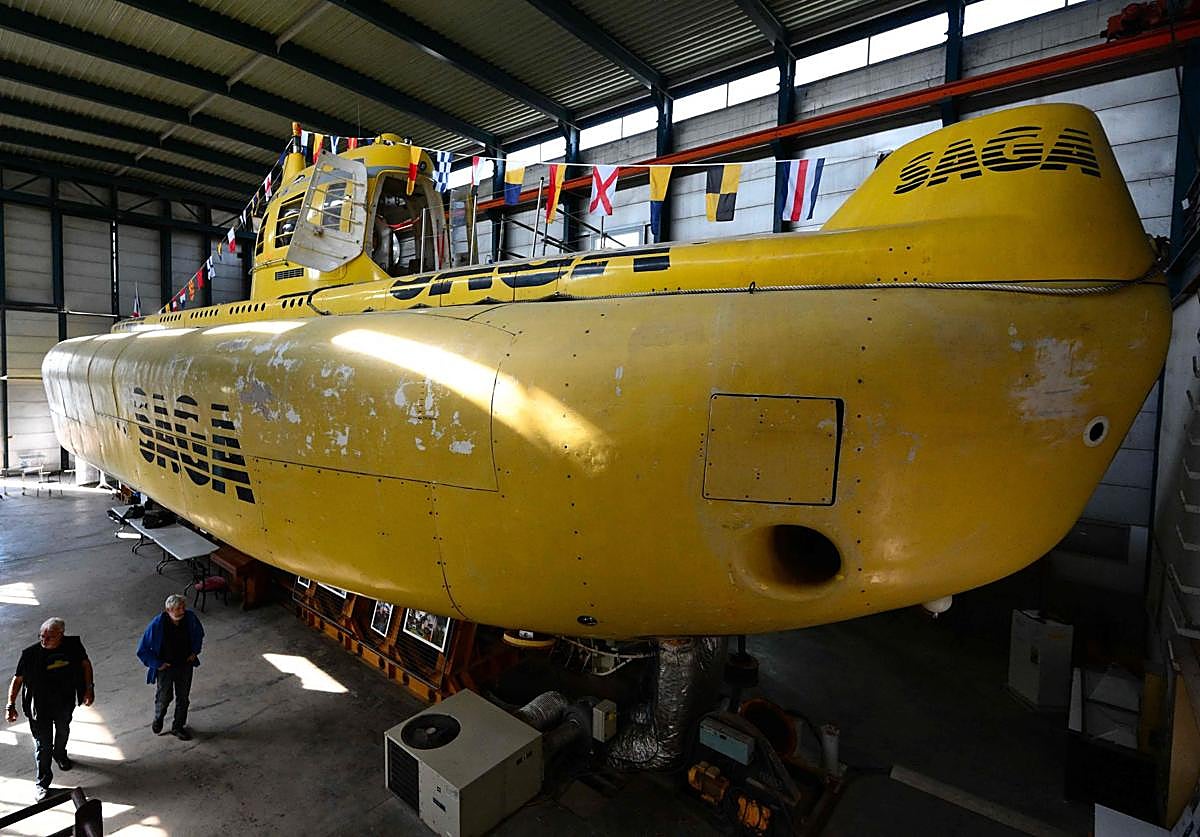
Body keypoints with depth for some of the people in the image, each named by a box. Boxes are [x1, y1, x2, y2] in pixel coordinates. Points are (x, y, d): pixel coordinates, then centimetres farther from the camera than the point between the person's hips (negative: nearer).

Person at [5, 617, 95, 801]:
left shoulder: (73, 645, -18)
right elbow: (18, 679, -11)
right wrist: (10, 705, -15)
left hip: (65, 703, 2)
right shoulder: (31, 653, -23)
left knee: (63, 732, 28)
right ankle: (43, 783, 24)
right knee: (43, 745, 5)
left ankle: (60, 754, 58)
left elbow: (85, 663, -3)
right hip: (39, 707, -2)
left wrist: (89, 688, -7)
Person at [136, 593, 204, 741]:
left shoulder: (190, 618, -18)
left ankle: (178, 727, 34)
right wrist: (157, 664, -14)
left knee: (183, 697, 14)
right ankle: (158, 719, 51)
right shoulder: (157, 624, -27)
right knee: (164, 697, 18)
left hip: (186, 664, 2)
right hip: (166, 667, -2)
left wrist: (195, 651, 0)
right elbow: (143, 650, -13)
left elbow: (199, 634, 6)